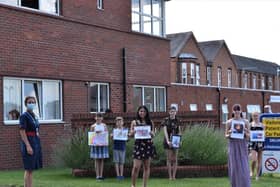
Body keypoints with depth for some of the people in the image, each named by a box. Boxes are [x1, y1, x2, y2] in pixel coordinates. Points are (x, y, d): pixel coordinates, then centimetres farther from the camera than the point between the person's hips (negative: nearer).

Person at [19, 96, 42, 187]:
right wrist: (28, 146, -24)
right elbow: (22, 132, -16)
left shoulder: (34, 116, 16)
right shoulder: (24, 116, -8)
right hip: (28, 143, -8)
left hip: (35, 143, 8)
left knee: (31, 169, 8)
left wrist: (37, 146, 18)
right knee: (29, 169, -9)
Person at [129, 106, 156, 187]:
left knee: (146, 167, 5)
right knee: (136, 167, -8)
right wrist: (133, 132, -14)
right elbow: (131, 134, 7)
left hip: (148, 145, 2)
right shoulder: (134, 122, 7)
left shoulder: (150, 122, 11)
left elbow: (153, 134, 11)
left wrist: (151, 133, -11)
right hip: (138, 144, -2)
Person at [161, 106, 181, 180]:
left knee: (175, 159, 3)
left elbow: (179, 132, 7)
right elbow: (165, 131, -12)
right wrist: (168, 141, -23)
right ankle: (170, 176, 4)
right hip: (168, 142, -3)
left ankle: (174, 176, 8)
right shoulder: (166, 120, -4)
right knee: (169, 159, -1)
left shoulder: (177, 121, 6)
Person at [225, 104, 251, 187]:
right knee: (234, 167, -1)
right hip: (233, 146, 0)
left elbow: (248, 136, 5)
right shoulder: (229, 122, 1)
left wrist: (245, 132, -16)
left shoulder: (245, 122, 2)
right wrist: (229, 134, -16)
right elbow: (226, 135, 6)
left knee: (244, 167, -6)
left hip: (242, 146, 0)